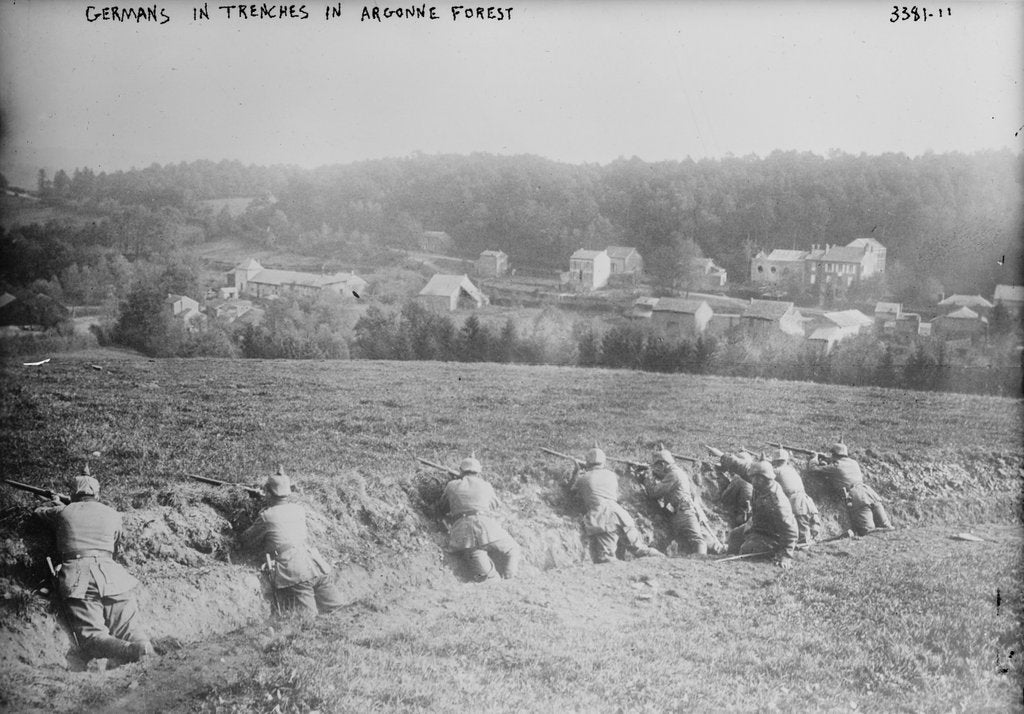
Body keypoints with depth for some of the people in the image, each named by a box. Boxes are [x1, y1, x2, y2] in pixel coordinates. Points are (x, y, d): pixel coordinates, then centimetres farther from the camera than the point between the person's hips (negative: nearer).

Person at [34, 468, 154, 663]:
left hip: (77, 579, -2)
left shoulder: (64, 512, 19)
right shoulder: (112, 514, 22)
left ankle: (135, 653, -44)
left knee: (91, 636, -13)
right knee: (130, 631, -2)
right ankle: (146, 650, -38)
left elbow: (39, 511, 41)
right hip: (113, 578, 2)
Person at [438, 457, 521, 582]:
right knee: (513, 551, 10)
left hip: (461, 527, 0)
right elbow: (495, 505, 42)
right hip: (486, 523, 0)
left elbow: (443, 509, 36)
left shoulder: (452, 485, 21)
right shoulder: (486, 486, 23)